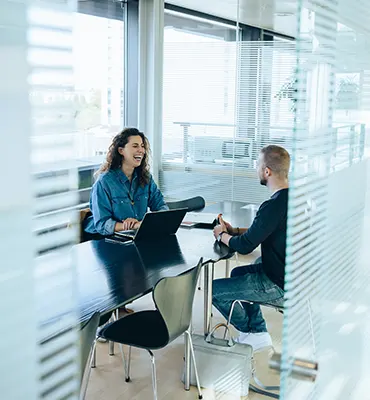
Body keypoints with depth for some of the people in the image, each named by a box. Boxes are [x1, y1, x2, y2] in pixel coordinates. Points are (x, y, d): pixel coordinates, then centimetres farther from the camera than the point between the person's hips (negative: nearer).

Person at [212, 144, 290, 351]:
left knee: (214, 290, -1)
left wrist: (222, 235, -3)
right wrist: (234, 230, 9)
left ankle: (252, 332, 22)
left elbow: (245, 246, -23)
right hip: (290, 272, 10)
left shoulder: (274, 206, -28)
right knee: (237, 273, 29)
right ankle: (258, 330, 26)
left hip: (279, 285, -10)